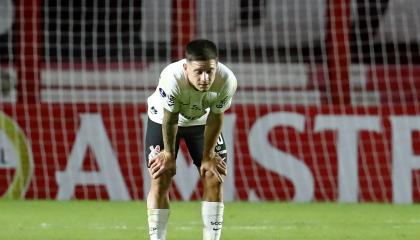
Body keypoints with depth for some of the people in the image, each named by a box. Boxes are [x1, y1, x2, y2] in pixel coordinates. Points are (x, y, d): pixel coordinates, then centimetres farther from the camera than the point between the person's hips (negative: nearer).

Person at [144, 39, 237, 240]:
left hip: (201, 121, 2)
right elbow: (170, 119, -26)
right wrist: (169, 154, -12)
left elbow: (215, 118, -17)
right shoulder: (171, 78, -42)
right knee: (160, 180, -9)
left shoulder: (227, 81, -34)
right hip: (162, 119, -2)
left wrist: (208, 156, -9)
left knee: (215, 178, -6)